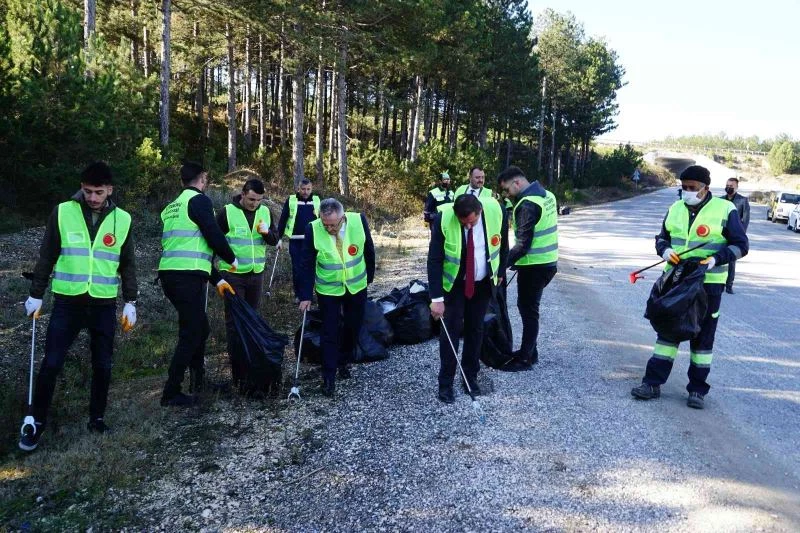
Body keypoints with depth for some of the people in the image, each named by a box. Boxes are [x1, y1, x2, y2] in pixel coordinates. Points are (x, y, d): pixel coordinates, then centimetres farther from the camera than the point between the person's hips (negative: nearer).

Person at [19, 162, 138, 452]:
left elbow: (127, 264, 8)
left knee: (102, 365, 7)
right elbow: (47, 256, 4)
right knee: (51, 363, 0)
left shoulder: (122, 219, 1)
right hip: (67, 302, -1)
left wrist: (130, 301, 5)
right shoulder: (62, 212, -3)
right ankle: (37, 422, 17)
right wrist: (36, 294, 5)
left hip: (104, 304, 1)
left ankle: (97, 418, 24)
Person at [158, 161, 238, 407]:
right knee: (190, 334, 0)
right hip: (187, 278, -9)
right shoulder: (199, 200, -6)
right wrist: (232, 259, 7)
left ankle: (198, 381, 30)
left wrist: (216, 279, 25)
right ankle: (171, 393, 5)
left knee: (200, 327, 20)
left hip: (170, 274, 9)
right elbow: (214, 236, -13)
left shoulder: (173, 206, 23)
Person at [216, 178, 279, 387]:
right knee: (234, 320, -2)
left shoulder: (265, 212, 4)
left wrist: (267, 232, -14)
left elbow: (275, 240, 8)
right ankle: (237, 371, 1)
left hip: (256, 274, 4)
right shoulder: (227, 212, -9)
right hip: (233, 274, -4)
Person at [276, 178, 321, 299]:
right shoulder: (290, 200, -1)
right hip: (295, 241, -1)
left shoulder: (317, 200, 4)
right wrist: (279, 238, -1)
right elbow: (282, 219, 2)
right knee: (296, 268, 3)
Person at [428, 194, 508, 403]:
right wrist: (437, 298, -26)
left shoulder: (495, 211, -19)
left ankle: (470, 377, 23)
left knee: (475, 330, 8)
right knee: (451, 330, -5)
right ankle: (445, 384, 6)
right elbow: (434, 260, -23)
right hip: (453, 283, -2)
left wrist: (500, 272, 11)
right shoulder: (443, 219, -26)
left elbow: (502, 243, 1)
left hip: (482, 283, 2)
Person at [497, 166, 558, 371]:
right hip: (548, 262, 9)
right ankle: (529, 351, 28)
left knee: (528, 310, 1)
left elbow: (523, 244, -23)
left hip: (534, 266, -9)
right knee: (529, 308, 18)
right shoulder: (546, 195, 9)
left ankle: (525, 359, 11)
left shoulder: (528, 204, -20)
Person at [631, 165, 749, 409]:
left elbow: (741, 245, -4)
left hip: (708, 284, -4)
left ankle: (698, 389, 17)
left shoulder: (725, 210, -7)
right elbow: (661, 238, 16)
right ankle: (653, 382, 11)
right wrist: (665, 250, -7)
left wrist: (716, 259, -20)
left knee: (703, 336, 6)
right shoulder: (675, 209, 7)